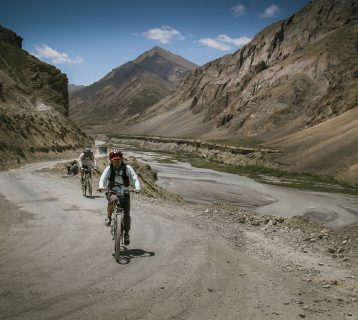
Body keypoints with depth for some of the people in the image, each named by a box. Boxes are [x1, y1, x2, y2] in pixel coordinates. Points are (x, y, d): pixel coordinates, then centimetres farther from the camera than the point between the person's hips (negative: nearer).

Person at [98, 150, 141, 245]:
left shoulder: (127, 168, -7)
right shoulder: (109, 168, -6)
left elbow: (135, 178, -16)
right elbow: (103, 178, -19)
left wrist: (137, 188, -36)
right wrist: (101, 186, -41)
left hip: (125, 192, 1)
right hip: (112, 192, -1)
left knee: (126, 214, -5)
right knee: (112, 199, -37)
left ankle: (126, 234, 13)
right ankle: (108, 218, -14)